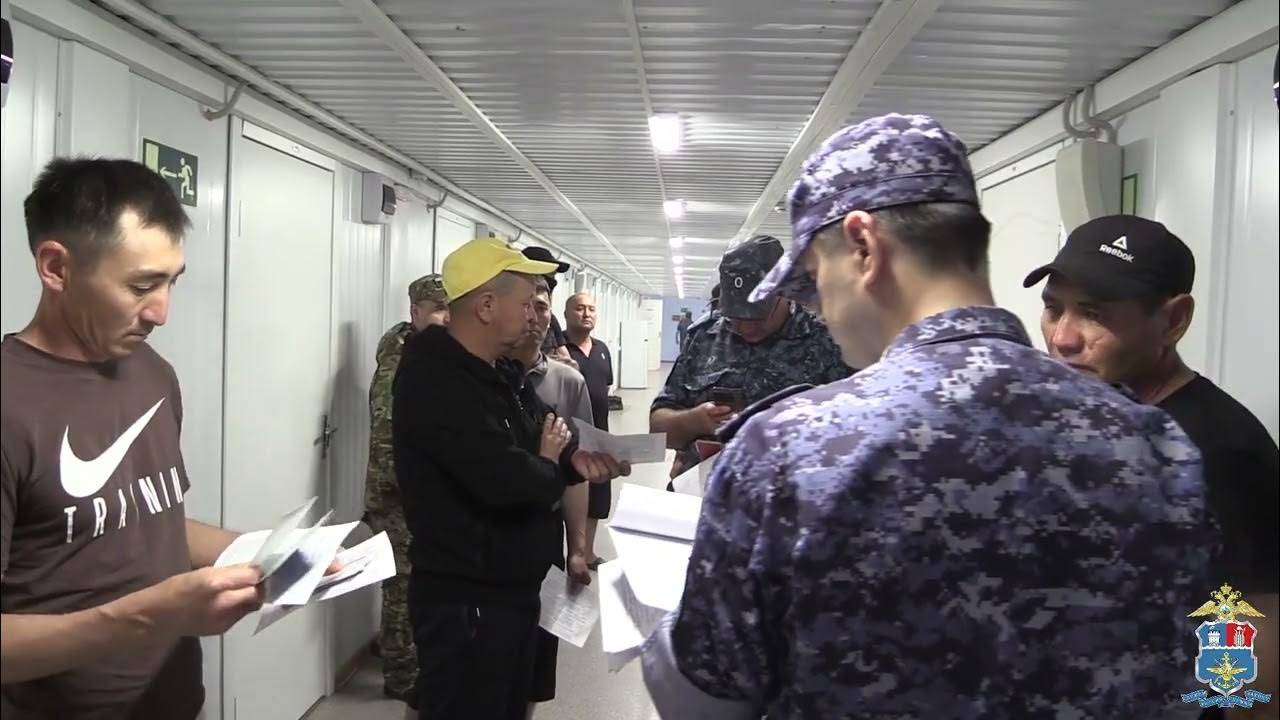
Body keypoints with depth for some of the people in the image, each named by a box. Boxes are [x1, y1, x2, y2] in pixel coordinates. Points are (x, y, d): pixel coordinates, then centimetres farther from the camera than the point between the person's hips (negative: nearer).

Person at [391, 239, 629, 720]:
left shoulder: (501, 373, 10)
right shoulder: (436, 381, -23)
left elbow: (536, 445, 17)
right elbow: (507, 480, -33)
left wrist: (575, 460, -4)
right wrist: (549, 465, -11)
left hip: (512, 589, 10)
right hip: (467, 603, -10)